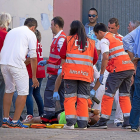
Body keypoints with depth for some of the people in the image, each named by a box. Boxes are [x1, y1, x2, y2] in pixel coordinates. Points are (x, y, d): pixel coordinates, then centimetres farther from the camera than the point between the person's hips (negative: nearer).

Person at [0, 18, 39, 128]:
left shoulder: (12, 31, 26)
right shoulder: (30, 34, 7)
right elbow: (33, 57, 3)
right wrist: (34, 77, 8)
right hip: (17, 64, -6)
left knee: (9, 90, 21)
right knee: (23, 92, 3)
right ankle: (15, 121, -1)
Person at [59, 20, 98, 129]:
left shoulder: (68, 40, 1)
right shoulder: (91, 42, 8)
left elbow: (62, 54, 3)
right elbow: (95, 59, 8)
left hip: (70, 72, -2)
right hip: (85, 74, 2)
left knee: (70, 97, 0)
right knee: (83, 98, 6)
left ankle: (70, 122, -9)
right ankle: (83, 123, 5)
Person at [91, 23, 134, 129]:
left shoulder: (104, 40, -1)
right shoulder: (118, 37, 23)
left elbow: (105, 57, -14)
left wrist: (102, 73, -11)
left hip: (119, 69, -7)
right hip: (130, 68, 7)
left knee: (109, 94, -1)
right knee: (124, 95, 13)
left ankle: (103, 122, 0)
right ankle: (128, 121, 6)